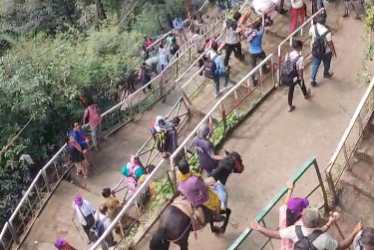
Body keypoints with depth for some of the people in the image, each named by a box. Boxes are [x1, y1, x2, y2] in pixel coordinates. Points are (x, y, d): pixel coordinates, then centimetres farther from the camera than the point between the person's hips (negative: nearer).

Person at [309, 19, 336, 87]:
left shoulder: (313, 28, -21)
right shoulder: (327, 32, -35)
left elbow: (310, 34, 3)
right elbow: (330, 44, -24)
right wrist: (334, 53, -9)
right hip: (325, 52, -3)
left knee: (315, 65, 23)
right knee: (326, 64, 28)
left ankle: (313, 81, 28)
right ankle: (326, 74, 55)